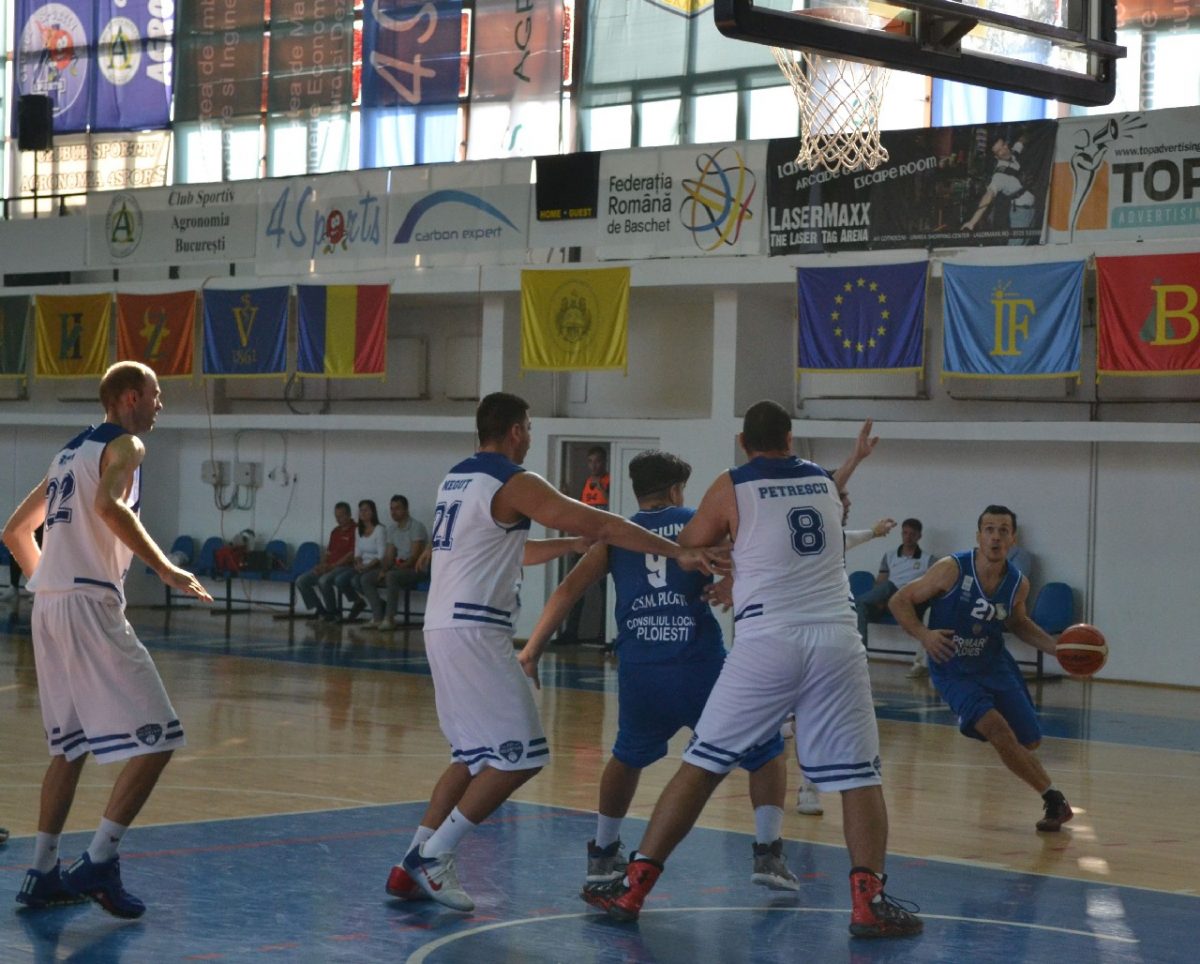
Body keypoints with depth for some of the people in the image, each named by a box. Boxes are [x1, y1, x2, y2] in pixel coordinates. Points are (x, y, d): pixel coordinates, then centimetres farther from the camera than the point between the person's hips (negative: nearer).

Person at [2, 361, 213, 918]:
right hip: (90, 606, -9)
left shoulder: (71, 451, 23)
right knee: (156, 739, -9)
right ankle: (98, 863, -14)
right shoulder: (124, 444, -2)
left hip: (48, 606, 9)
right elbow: (108, 505, -24)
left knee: (69, 746, 18)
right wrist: (165, 569, -21)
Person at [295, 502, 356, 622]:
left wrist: (332, 566, -18)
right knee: (301, 581, -7)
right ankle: (319, 609, 0)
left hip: (346, 567, -9)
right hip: (329, 567, 9)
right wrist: (322, 565, 1)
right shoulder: (335, 531, 20)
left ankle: (332, 612, -16)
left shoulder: (355, 530, -8)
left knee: (324, 580, -36)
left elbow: (352, 554, -15)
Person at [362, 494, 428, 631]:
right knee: (366, 578, -7)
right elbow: (389, 555, 12)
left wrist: (400, 567, -24)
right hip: (399, 567, 8)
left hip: (415, 569, -8)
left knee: (391, 576, -37)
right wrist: (383, 569, -6)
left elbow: (415, 556, -17)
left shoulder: (416, 527, -10)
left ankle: (389, 618, -31)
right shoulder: (392, 529, 13)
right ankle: (378, 617, -13)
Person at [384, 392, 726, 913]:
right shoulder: (513, 482, -10)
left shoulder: (457, 478, 18)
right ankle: (431, 857, -7)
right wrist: (679, 552, -14)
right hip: (475, 630, -9)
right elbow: (598, 522, -15)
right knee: (520, 754, -6)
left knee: (475, 754, 17)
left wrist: (576, 543, 26)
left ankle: (412, 865, 14)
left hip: (443, 626, 9)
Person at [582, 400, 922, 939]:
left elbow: (687, 550, 15)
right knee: (859, 775, 7)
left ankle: (632, 890, 7)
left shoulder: (731, 487, 6)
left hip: (768, 641, -2)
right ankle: (869, 903, -6)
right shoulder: (825, 482, 18)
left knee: (701, 766, 6)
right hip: (836, 638, 2)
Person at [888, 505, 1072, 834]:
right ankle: (1053, 798, -8)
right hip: (953, 669, -4)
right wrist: (923, 634, -30)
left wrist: (1055, 647, 0)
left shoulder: (1018, 584, -8)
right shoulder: (952, 569, -21)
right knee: (996, 728, -25)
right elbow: (899, 601, -14)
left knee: (1028, 742, 5)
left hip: (994, 665, 5)